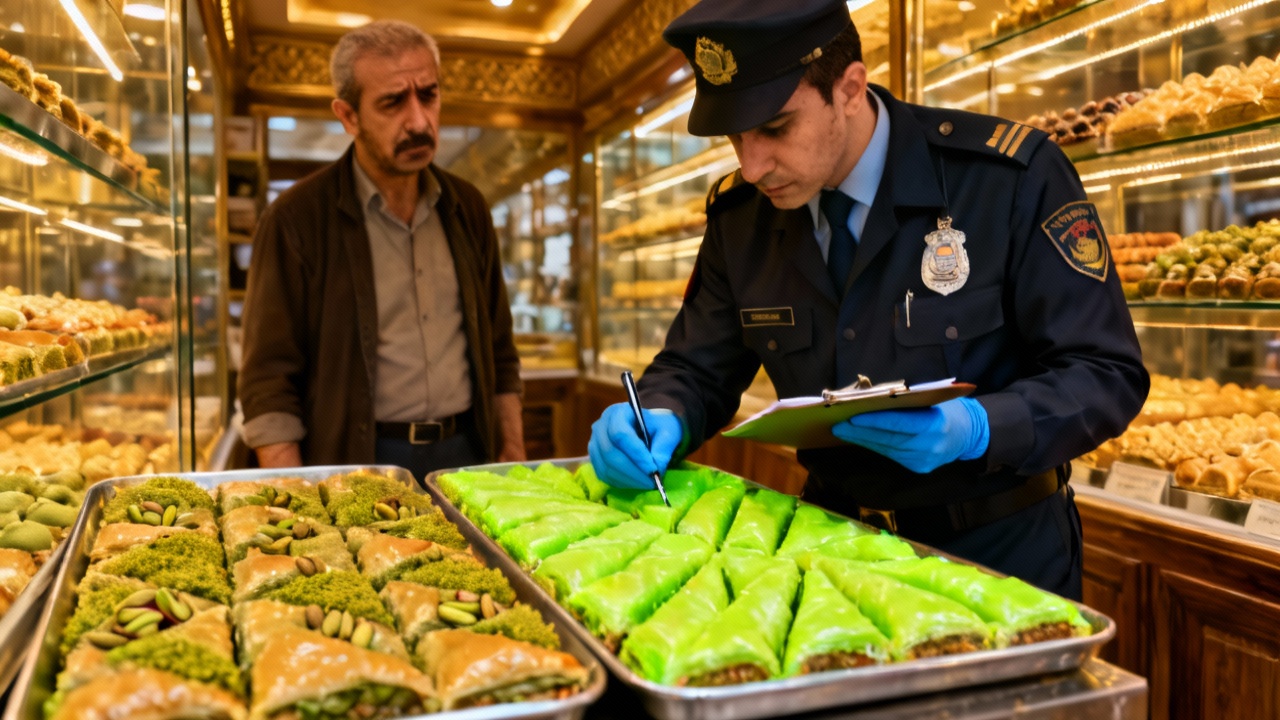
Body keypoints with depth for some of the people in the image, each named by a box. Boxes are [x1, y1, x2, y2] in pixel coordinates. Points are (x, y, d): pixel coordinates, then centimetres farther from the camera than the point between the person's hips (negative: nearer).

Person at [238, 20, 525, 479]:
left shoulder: (466, 208, 7)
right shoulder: (295, 221, -8)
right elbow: (268, 388, -8)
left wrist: (513, 456, 6)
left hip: (467, 456, 4)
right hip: (355, 462, -4)